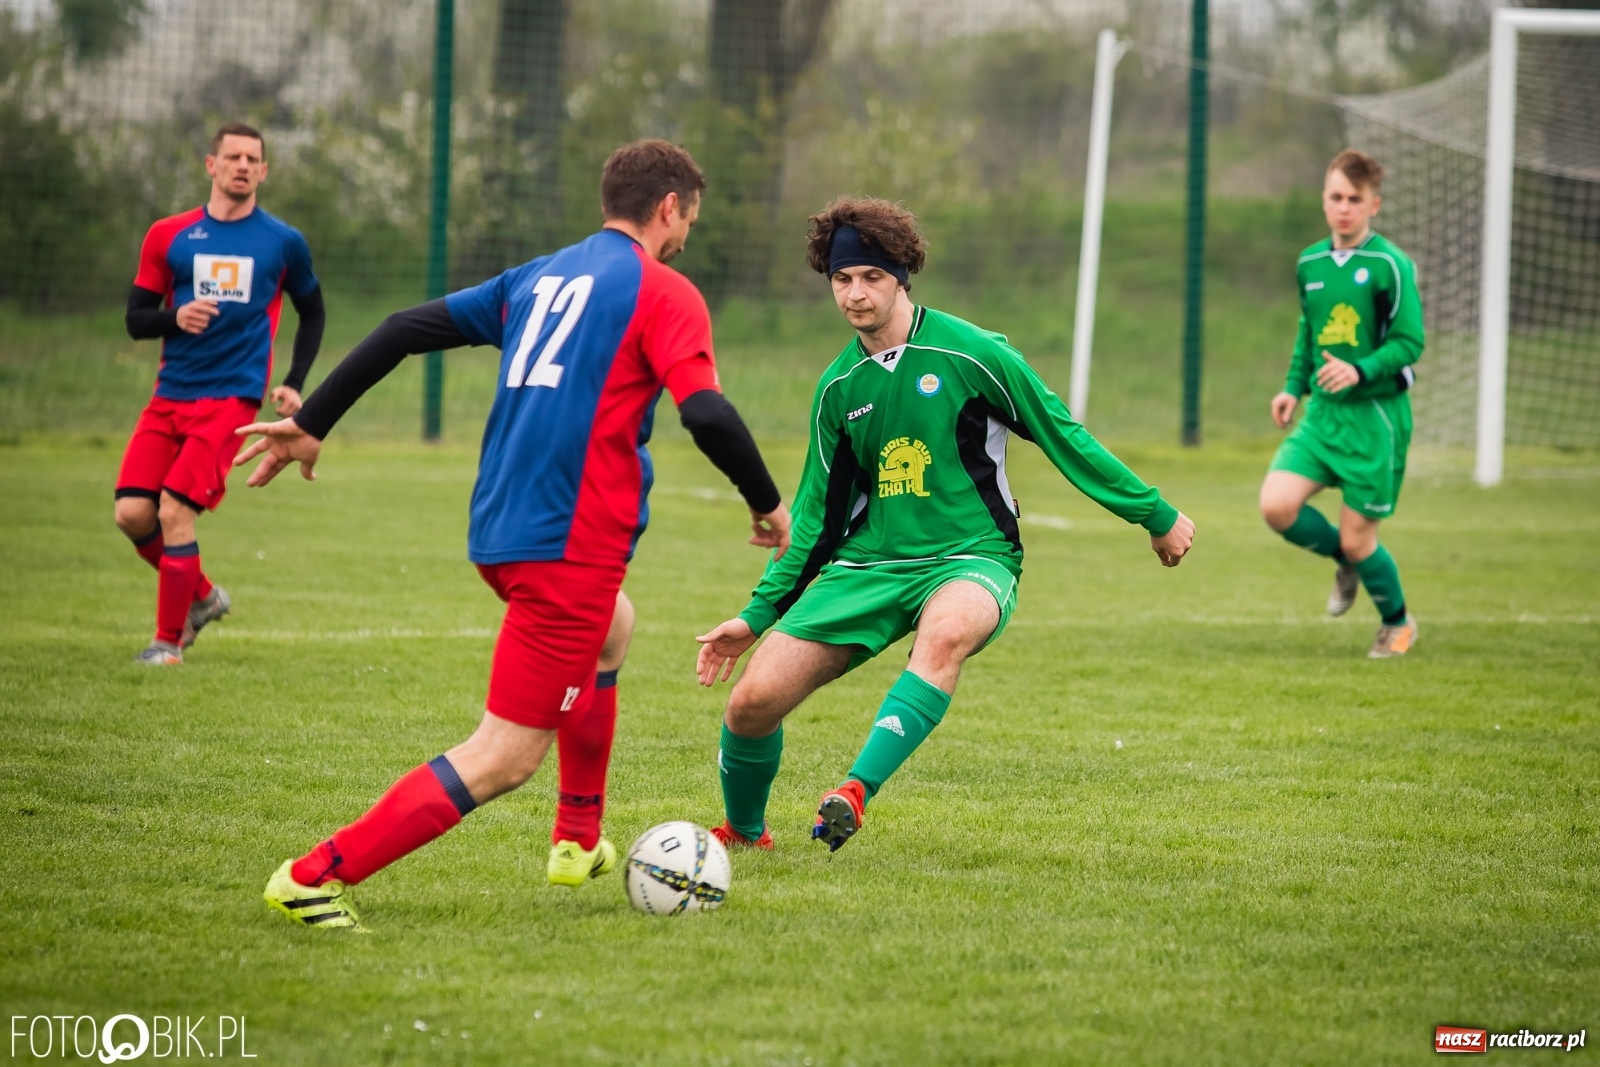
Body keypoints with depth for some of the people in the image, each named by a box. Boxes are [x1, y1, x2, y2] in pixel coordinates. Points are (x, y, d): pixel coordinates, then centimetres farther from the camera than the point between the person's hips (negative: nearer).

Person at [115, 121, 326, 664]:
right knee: (132, 513, -7)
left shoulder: (284, 243, 4)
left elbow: (312, 314, 18)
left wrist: (294, 384, 7)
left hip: (231, 398, -3)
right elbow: (136, 319, 7)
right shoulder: (168, 236, 6)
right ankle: (202, 596, 20)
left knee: (175, 511, -16)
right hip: (169, 395, 3)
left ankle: (169, 640, -1)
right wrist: (175, 318, -15)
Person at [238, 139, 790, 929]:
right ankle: (317, 875, -18)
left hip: (497, 531, 9)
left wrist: (310, 424, 17)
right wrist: (769, 505, 1)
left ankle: (578, 842, 37)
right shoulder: (664, 293, -3)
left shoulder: (538, 277, 18)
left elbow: (407, 329, 14)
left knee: (609, 629, 37)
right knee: (505, 756, -9)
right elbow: (707, 415, -15)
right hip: (572, 542, -9)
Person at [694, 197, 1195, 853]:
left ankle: (858, 791, -47)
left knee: (946, 632, -42)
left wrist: (1157, 515, 7)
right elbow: (816, 514, 16)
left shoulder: (970, 353, -7)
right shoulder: (838, 386, 7)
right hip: (868, 563, 4)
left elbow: (1062, 436, 2)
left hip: (970, 557, -4)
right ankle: (743, 833, 20)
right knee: (753, 699, -9)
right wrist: (757, 615, 12)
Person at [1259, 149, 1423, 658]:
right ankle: (1346, 560, 17)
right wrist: (1293, 388, 13)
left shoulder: (1390, 265, -11)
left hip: (1375, 416, -5)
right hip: (1321, 412, 5)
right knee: (1277, 505, -14)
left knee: (1357, 537, -1)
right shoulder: (1310, 263, 8)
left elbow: (1409, 343, -13)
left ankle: (1397, 622, 28)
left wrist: (1361, 371, -27)